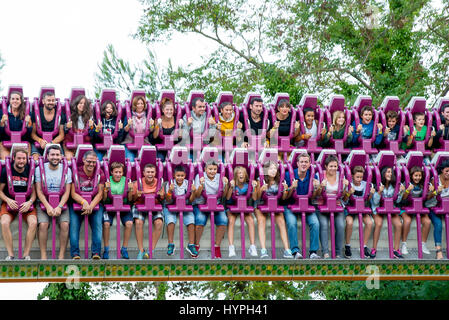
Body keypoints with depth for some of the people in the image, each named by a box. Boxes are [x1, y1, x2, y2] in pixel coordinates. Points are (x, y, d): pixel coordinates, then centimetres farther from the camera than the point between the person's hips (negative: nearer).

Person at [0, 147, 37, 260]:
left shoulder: (30, 171, 1)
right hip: (9, 203, 0)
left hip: (27, 203, 1)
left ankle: (26, 254, -15)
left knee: (33, 222, -27)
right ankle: (10, 254, -18)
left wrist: (30, 202, -14)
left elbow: (34, 191, 5)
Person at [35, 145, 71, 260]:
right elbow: (39, 191, -3)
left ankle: (61, 255, -15)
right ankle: (43, 255, -18)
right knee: (43, 224, -26)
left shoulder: (66, 170, 4)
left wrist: (59, 207, -15)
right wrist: (48, 206, -16)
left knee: (65, 224, -23)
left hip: (61, 204, 1)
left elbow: (67, 192, 0)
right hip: (44, 203, -1)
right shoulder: (40, 169, 1)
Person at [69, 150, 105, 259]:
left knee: (97, 224, -22)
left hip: (95, 204, 1)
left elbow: (100, 194, -2)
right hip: (77, 203, -1)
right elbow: (73, 193, -7)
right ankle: (75, 253, -22)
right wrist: (84, 202, -25)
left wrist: (91, 206, -18)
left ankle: (96, 252, -22)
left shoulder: (100, 173, 4)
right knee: (73, 224, -22)